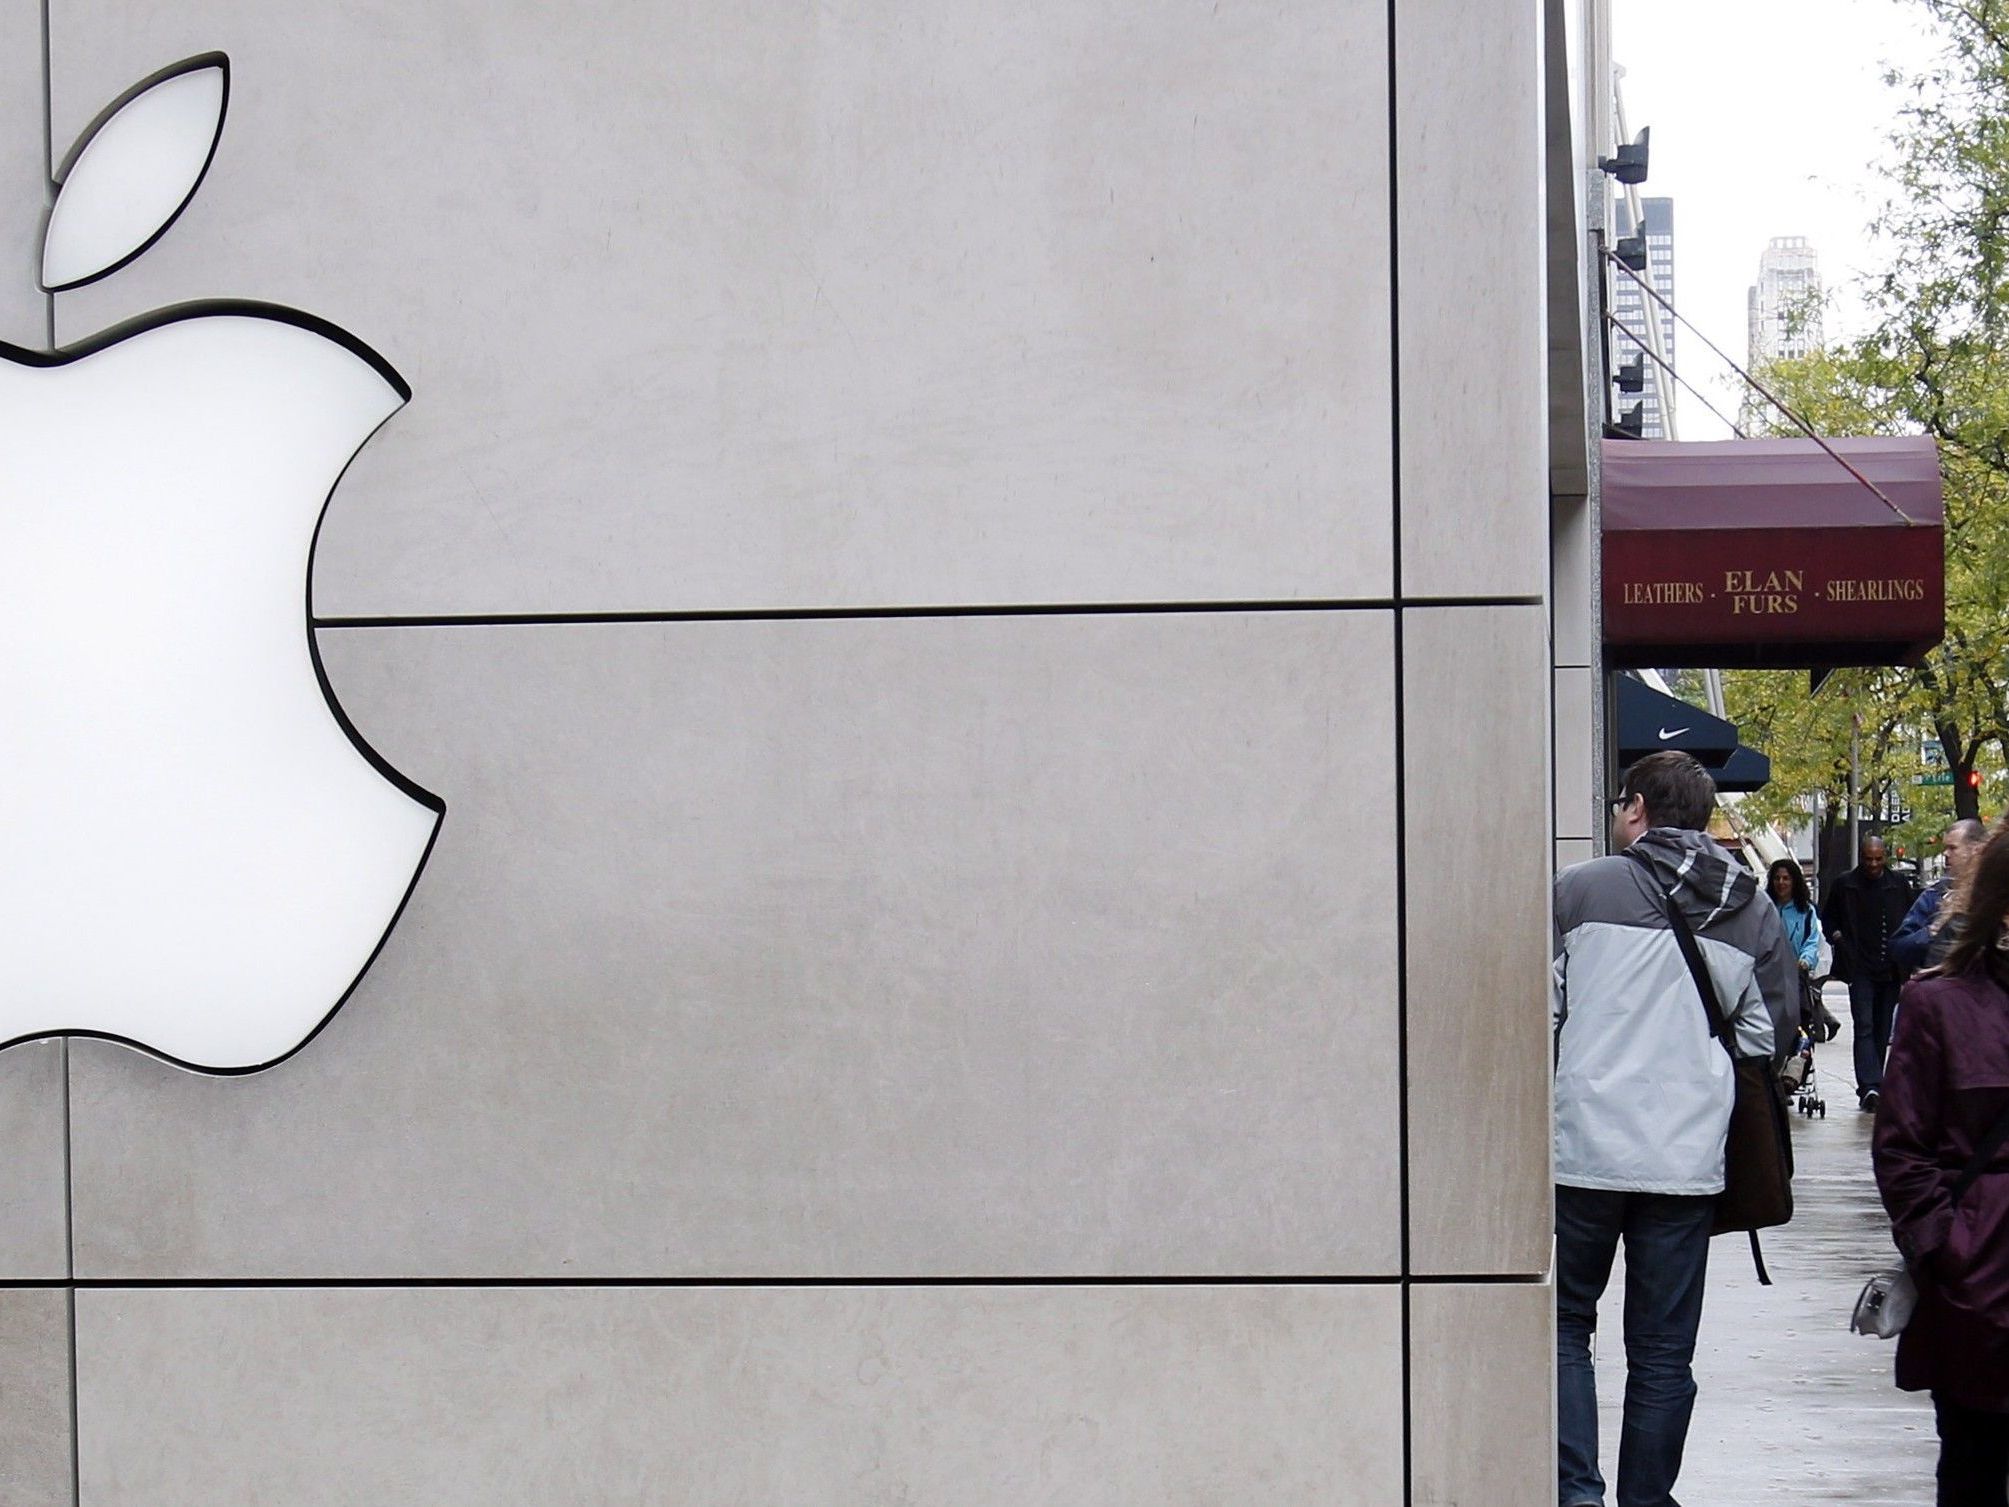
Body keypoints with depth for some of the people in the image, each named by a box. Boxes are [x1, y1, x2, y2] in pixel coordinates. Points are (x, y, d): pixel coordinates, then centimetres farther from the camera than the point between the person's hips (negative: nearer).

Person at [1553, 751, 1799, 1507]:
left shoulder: (1580, 890, -5)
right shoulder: (1755, 914, 6)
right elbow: (1770, 1038, 9)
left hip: (1583, 1149, -2)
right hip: (1690, 1155, 3)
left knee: (1564, 1324, 10)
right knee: (1664, 1351, 10)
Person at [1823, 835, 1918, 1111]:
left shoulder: (1899, 887, 6)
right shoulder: (1844, 886, 2)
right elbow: (1827, 916, 17)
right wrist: (1837, 937, 1)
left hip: (1891, 971, 3)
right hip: (1860, 970, -3)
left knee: (1883, 1030, 8)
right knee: (1864, 1026, -14)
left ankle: (1871, 1083, 18)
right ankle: (1870, 1085, -24)